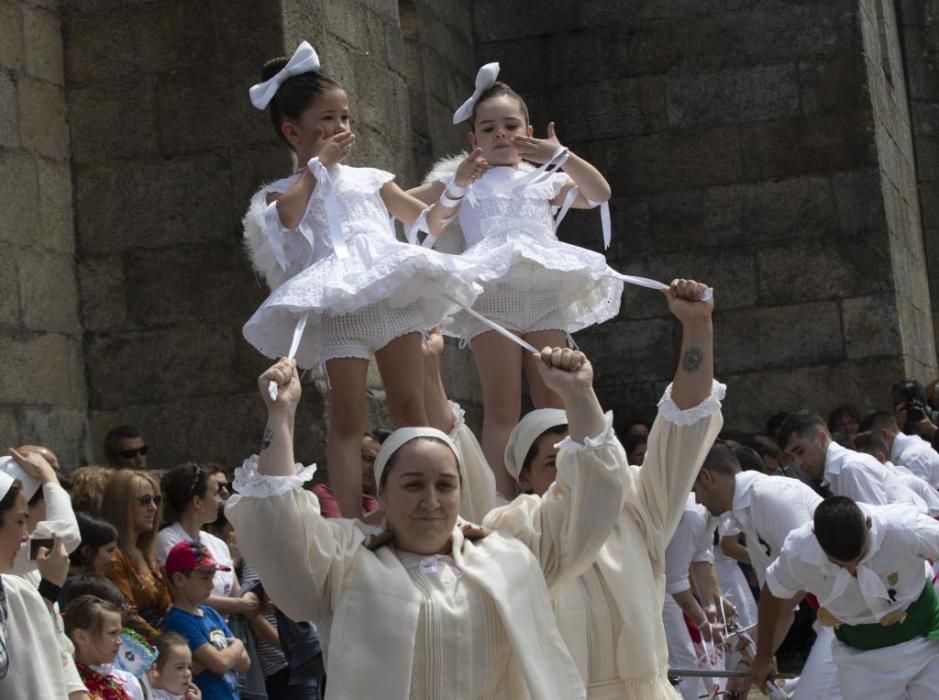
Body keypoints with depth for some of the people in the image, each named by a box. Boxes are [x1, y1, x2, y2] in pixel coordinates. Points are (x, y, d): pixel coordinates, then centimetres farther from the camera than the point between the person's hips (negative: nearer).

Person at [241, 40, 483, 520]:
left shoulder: (370, 179, 21)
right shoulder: (284, 191, 11)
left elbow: (427, 222, 26)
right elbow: (288, 213, -16)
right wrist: (319, 160, -3)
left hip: (392, 297, 3)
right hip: (337, 309, -3)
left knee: (409, 408, 0)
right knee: (347, 420, -7)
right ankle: (353, 521, -9)